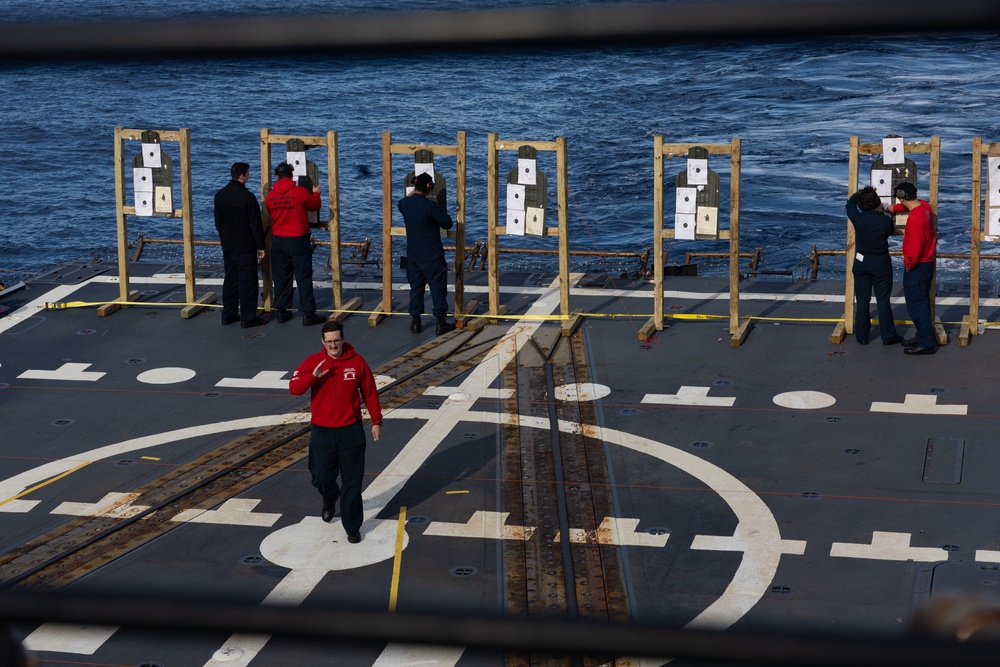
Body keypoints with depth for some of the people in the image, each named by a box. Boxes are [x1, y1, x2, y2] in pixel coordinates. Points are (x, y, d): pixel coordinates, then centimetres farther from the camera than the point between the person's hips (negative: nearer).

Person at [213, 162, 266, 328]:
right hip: (246, 247, -7)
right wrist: (261, 246, -7)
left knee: (230, 279, 16)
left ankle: (228, 315, 20)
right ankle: (247, 318, 2)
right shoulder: (247, 197, -18)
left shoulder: (220, 195, 4)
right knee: (247, 282, -1)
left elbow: (218, 222, 13)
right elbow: (256, 225, -15)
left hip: (227, 246, 7)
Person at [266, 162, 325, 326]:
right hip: (298, 240, -4)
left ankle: (281, 312, 16)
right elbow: (315, 206, 3)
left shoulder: (271, 195, -3)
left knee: (281, 277, 12)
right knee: (304, 277, 1)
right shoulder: (301, 192, -13)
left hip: (278, 240, 4)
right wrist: (316, 193, 23)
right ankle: (308, 314, 1)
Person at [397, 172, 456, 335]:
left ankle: (415, 322, 17)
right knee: (438, 288, 4)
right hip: (432, 256, -5)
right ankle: (441, 323, 6)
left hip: (413, 256, 5)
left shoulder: (404, 204, -2)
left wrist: (413, 193, 33)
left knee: (416, 287, 16)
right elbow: (447, 223, -13)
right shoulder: (430, 206, -22)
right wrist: (442, 213, 5)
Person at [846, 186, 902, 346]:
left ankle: (862, 336, 13)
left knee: (862, 300, 9)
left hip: (861, 262, 1)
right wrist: (881, 213, 15)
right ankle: (888, 336, 9)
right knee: (883, 300, 6)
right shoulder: (886, 221, -15)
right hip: (881, 264, -1)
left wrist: (860, 193, 14)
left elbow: (850, 203, 7)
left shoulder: (858, 219, -13)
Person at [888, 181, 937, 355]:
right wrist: (894, 208, 32)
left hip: (917, 267, -10)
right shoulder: (925, 205, 1)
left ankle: (926, 344, -1)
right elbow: (910, 205, 27)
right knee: (921, 302, 19)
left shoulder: (915, 217, -26)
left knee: (916, 304, -4)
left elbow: (915, 246, -27)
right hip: (927, 262, 10)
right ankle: (923, 336, 28)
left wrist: (909, 264, -14)